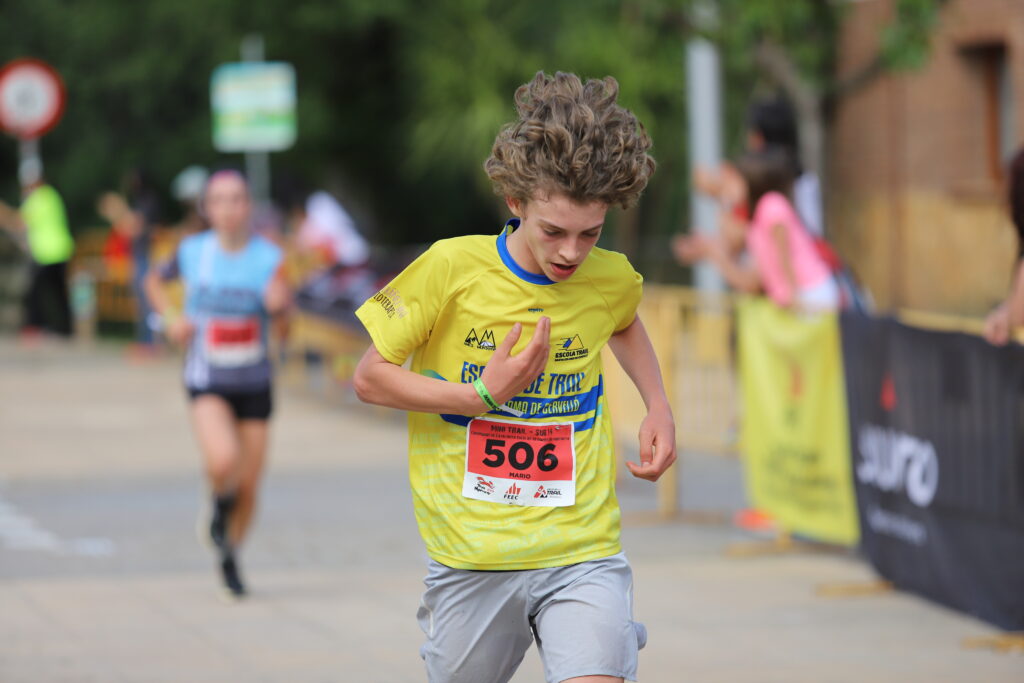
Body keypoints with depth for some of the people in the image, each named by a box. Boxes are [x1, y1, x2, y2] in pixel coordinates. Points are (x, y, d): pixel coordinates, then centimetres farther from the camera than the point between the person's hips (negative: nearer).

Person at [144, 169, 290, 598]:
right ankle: (219, 503, 7)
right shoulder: (192, 252, -3)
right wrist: (169, 318, -2)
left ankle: (230, 556, 34)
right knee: (223, 461, -28)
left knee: (249, 486, 7)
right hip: (208, 382, -1)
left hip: (254, 383, 1)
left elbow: (279, 306, -19)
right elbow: (154, 281, 16)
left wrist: (279, 301, -43)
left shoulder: (267, 256, -6)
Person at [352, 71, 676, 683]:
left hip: (581, 551, 1)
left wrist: (658, 407, 12)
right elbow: (370, 377, -2)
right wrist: (481, 395, -14)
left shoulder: (611, 279, 1)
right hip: (471, 557, -1)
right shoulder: (454, 267, -9)